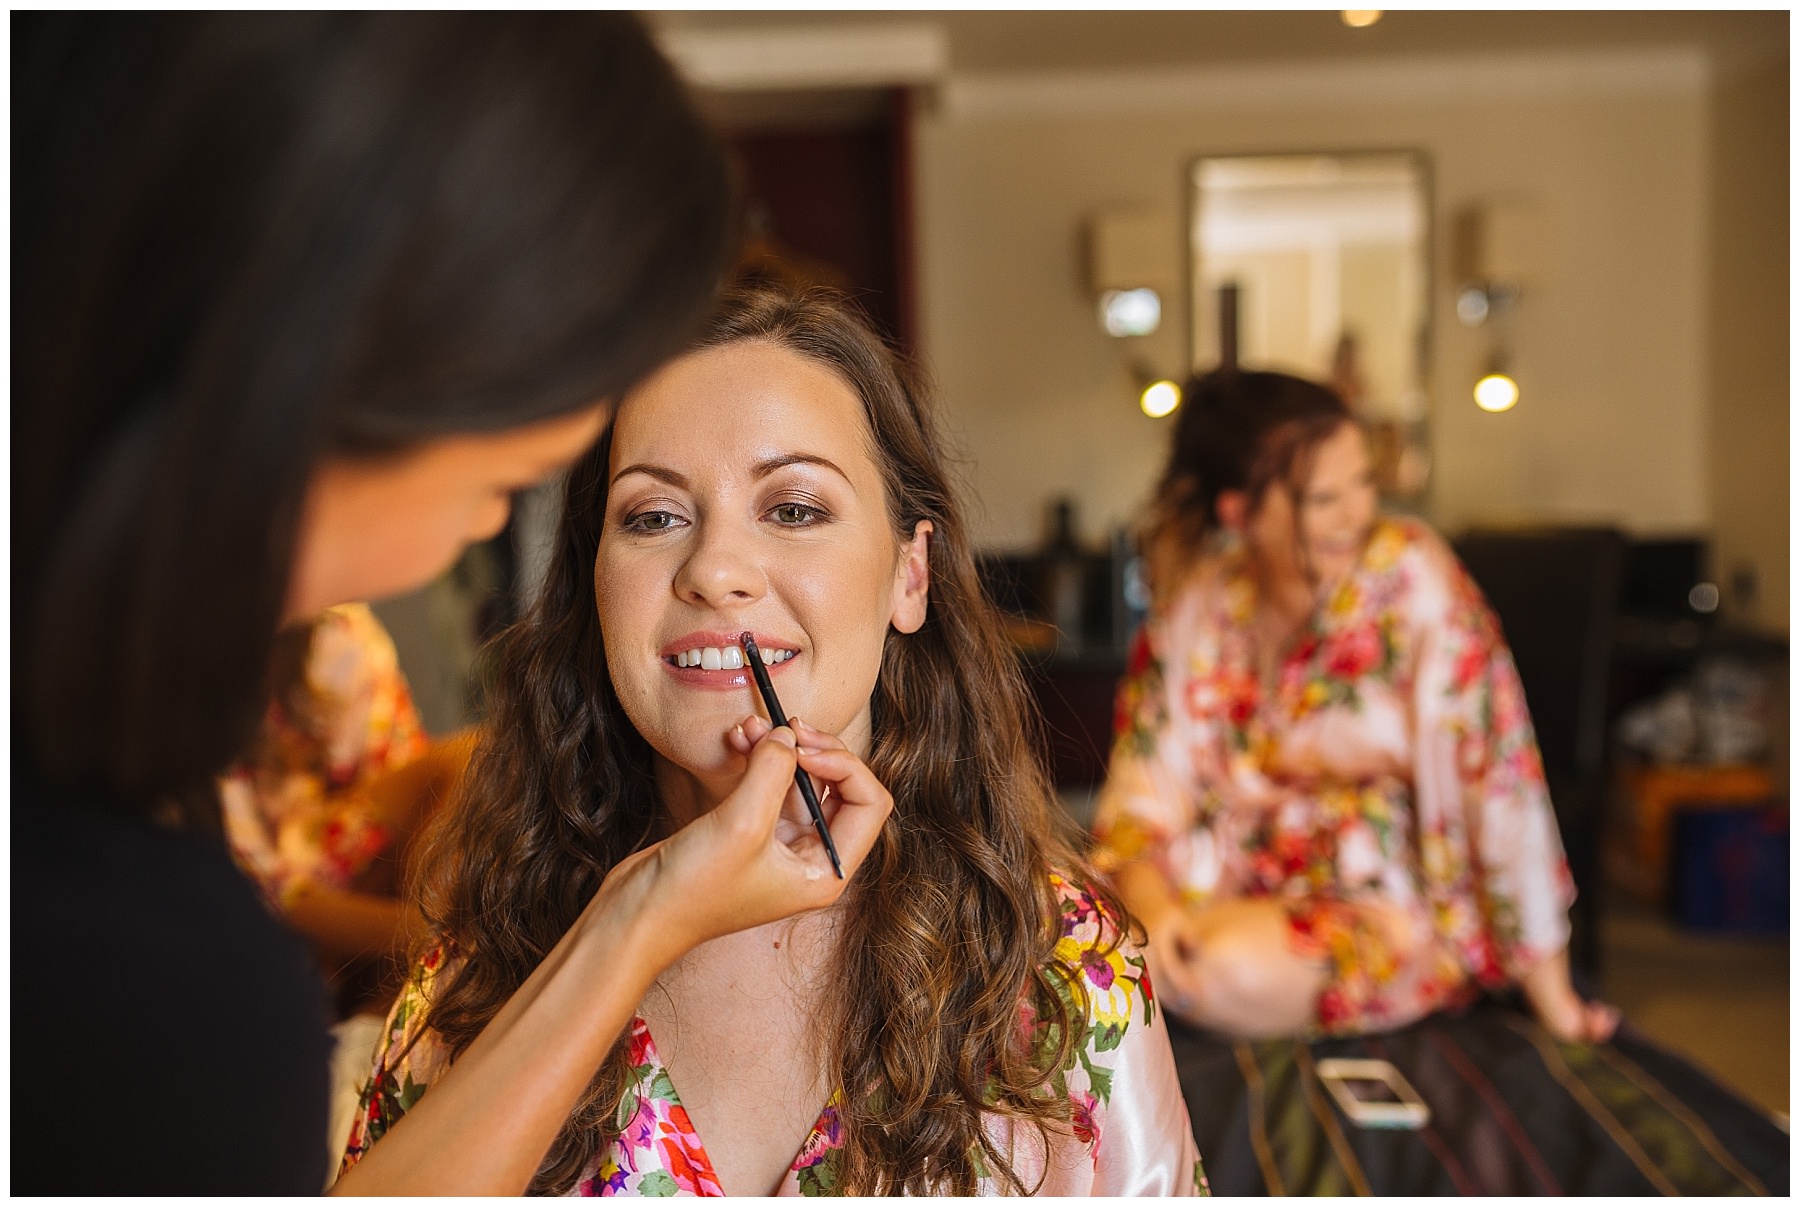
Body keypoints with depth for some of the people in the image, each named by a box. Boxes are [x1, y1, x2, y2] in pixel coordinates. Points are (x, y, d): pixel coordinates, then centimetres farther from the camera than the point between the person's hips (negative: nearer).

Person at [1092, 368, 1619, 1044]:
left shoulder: (1413, 577, -14)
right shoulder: (1196, 595, -3)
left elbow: (1494, 770, -15)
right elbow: (1146, 780, -3)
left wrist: (1552, 998, -13)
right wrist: (1149, 900, -24)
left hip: (1396, 902, -3)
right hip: (1231, 881, 4)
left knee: (1235, 971, -32)